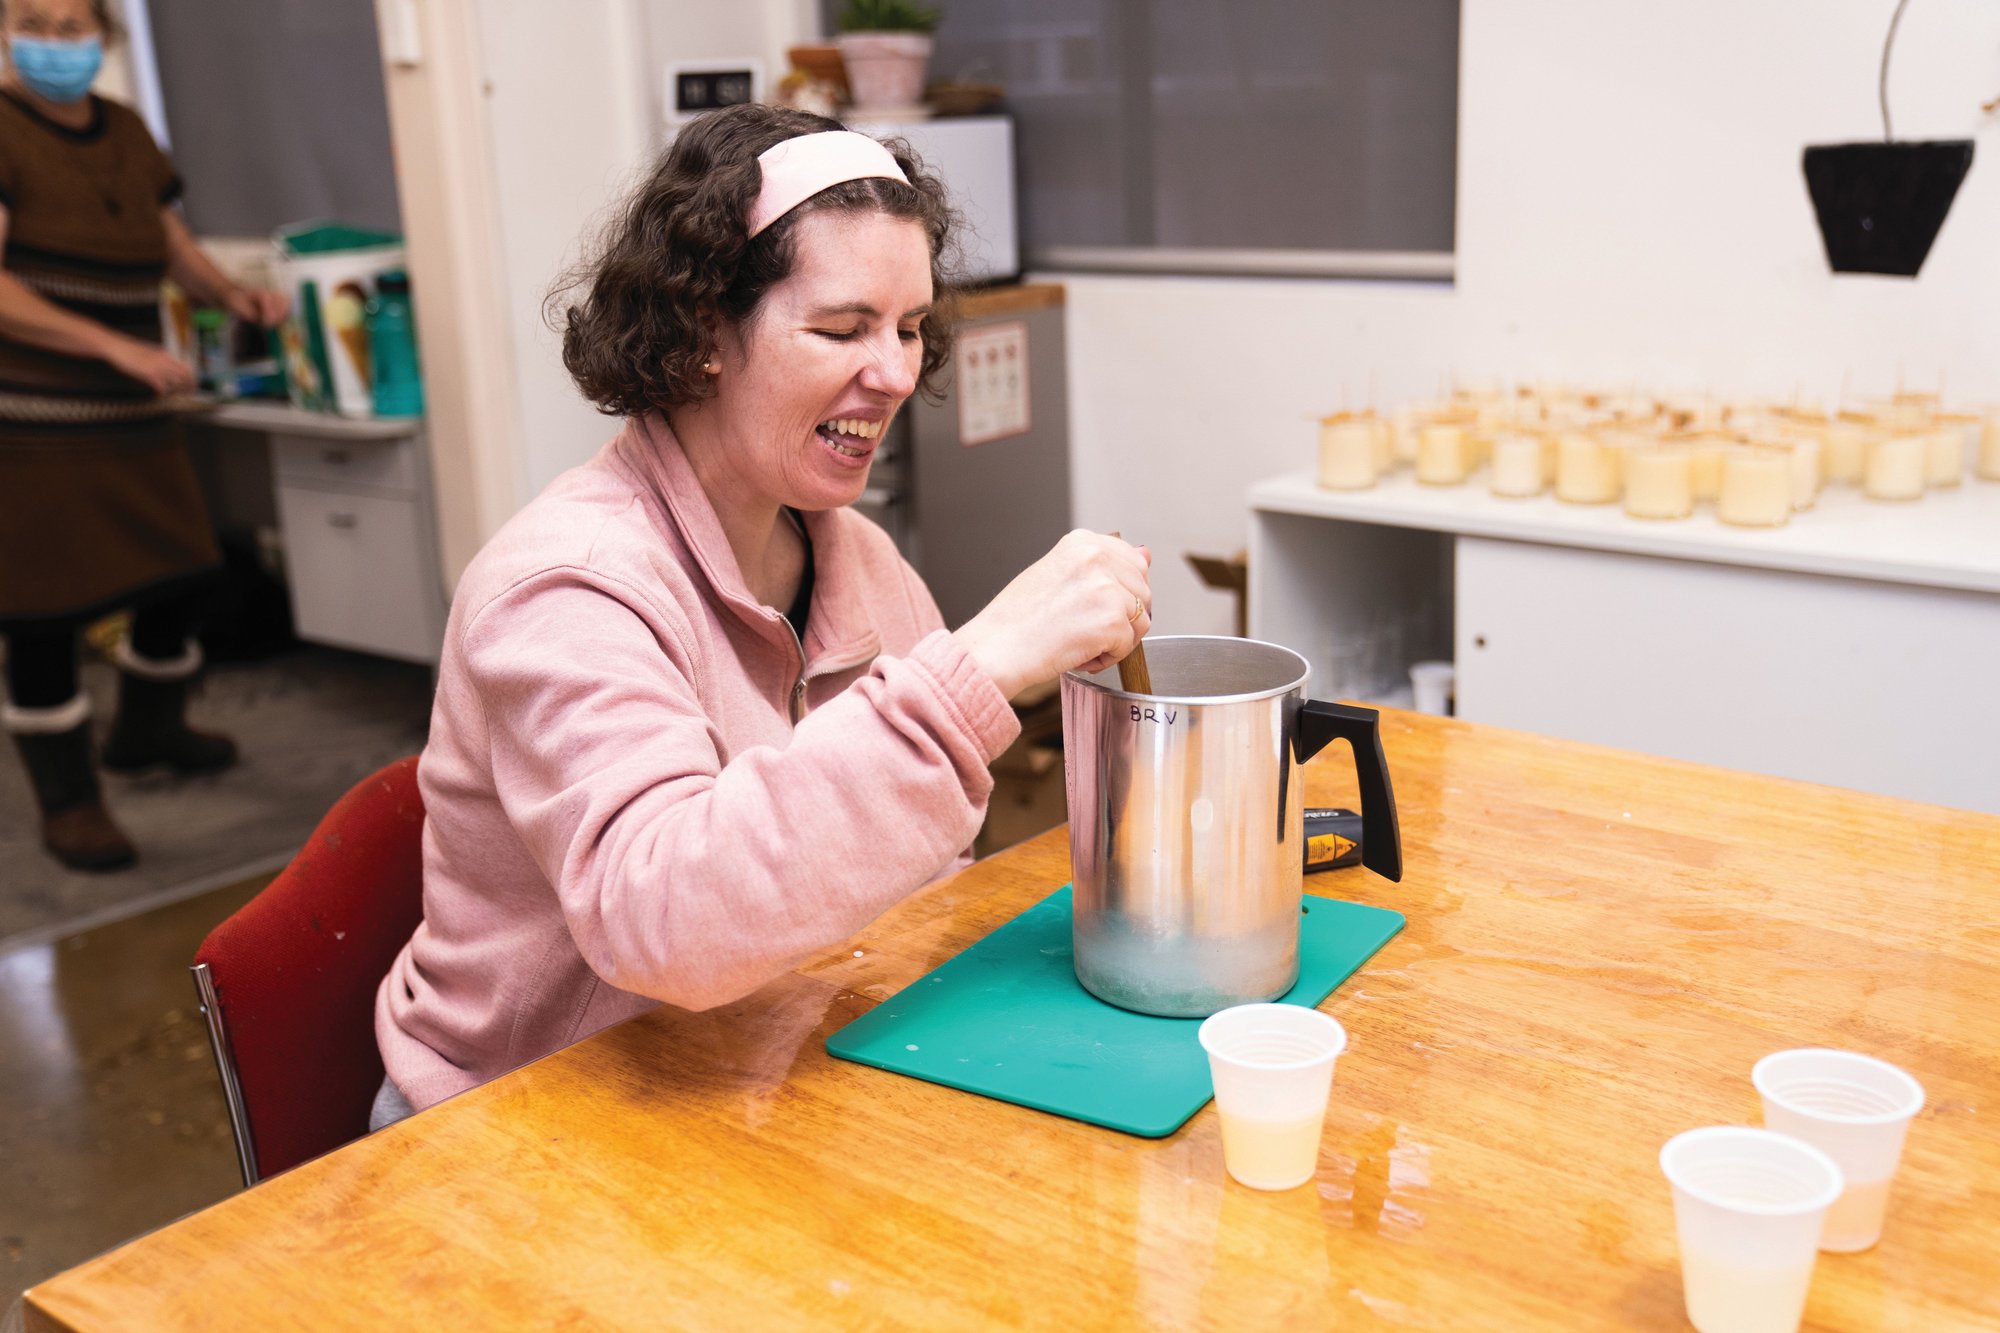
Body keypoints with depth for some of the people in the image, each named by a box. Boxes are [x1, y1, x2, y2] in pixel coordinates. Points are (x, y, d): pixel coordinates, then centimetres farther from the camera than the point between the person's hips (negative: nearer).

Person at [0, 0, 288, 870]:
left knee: (179, 573, 15)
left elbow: (174, 246, 20)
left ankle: (147, 731, 42)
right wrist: (117, 347, -29)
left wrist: (230, 295, 0)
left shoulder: (124, 133, 11)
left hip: (130, 416, 7)